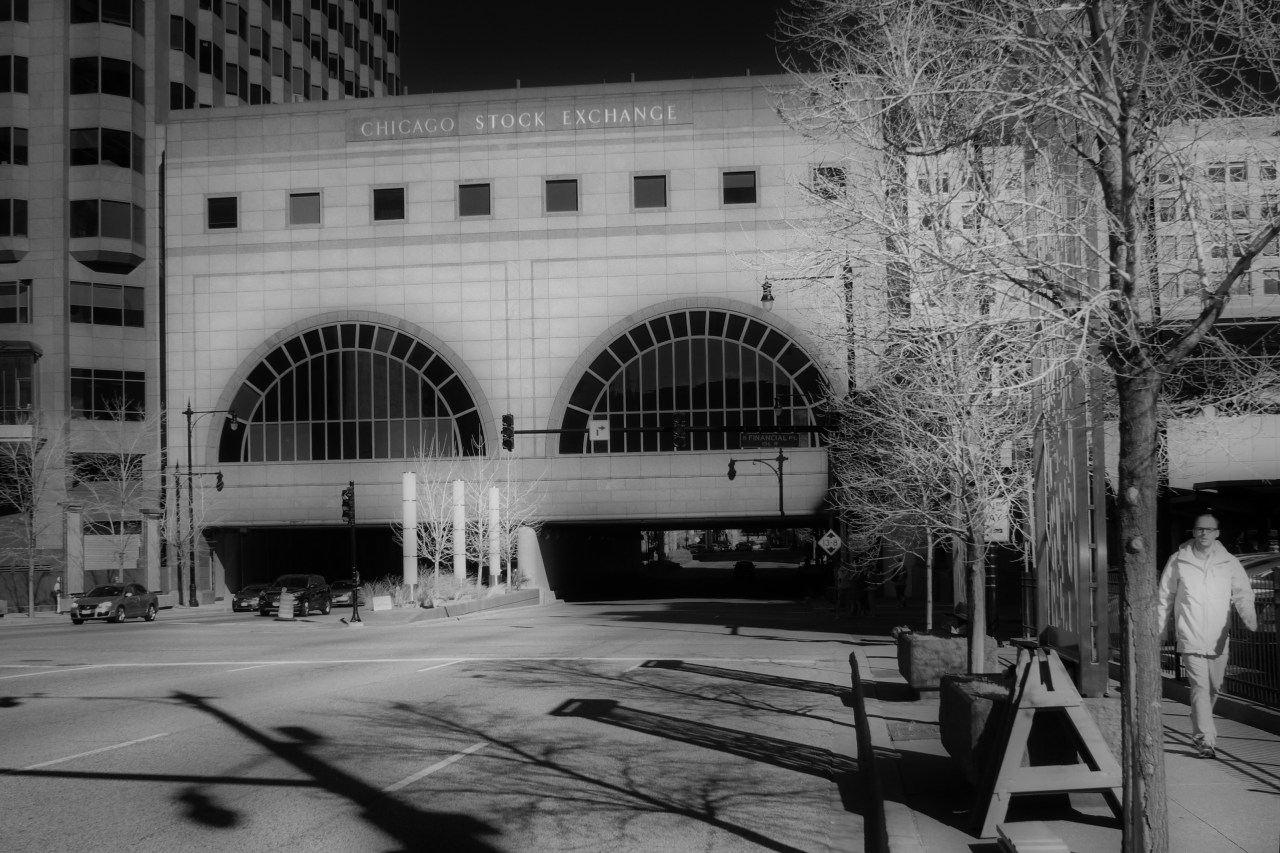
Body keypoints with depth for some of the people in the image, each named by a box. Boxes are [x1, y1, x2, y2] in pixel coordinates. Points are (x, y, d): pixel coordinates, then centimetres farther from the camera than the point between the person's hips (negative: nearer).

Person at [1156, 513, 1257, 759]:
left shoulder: (1229, 563, 3)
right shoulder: (1177, 562, 0)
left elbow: (1242, 593, -5)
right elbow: (1164, 598, 8)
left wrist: (1249, 616, -25)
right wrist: (1158, 630, 10)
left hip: (1218, 639, 3)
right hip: (1190, 638, -3)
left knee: (1214, 687, 15)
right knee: (1200, 686, -12)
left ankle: (1199, 729, 38)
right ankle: (1205, 738, -12)